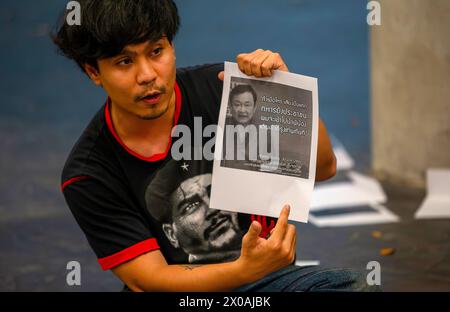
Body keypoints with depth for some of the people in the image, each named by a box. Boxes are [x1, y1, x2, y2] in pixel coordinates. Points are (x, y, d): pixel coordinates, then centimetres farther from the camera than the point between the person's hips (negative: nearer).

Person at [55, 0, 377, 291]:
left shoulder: (216, 88, -6)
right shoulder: (86, 176, -10)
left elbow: (322, 168, -2)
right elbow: (148, 279, -13)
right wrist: (247, 269, -30)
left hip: (264, 273, 2)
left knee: (350, 284, -26)